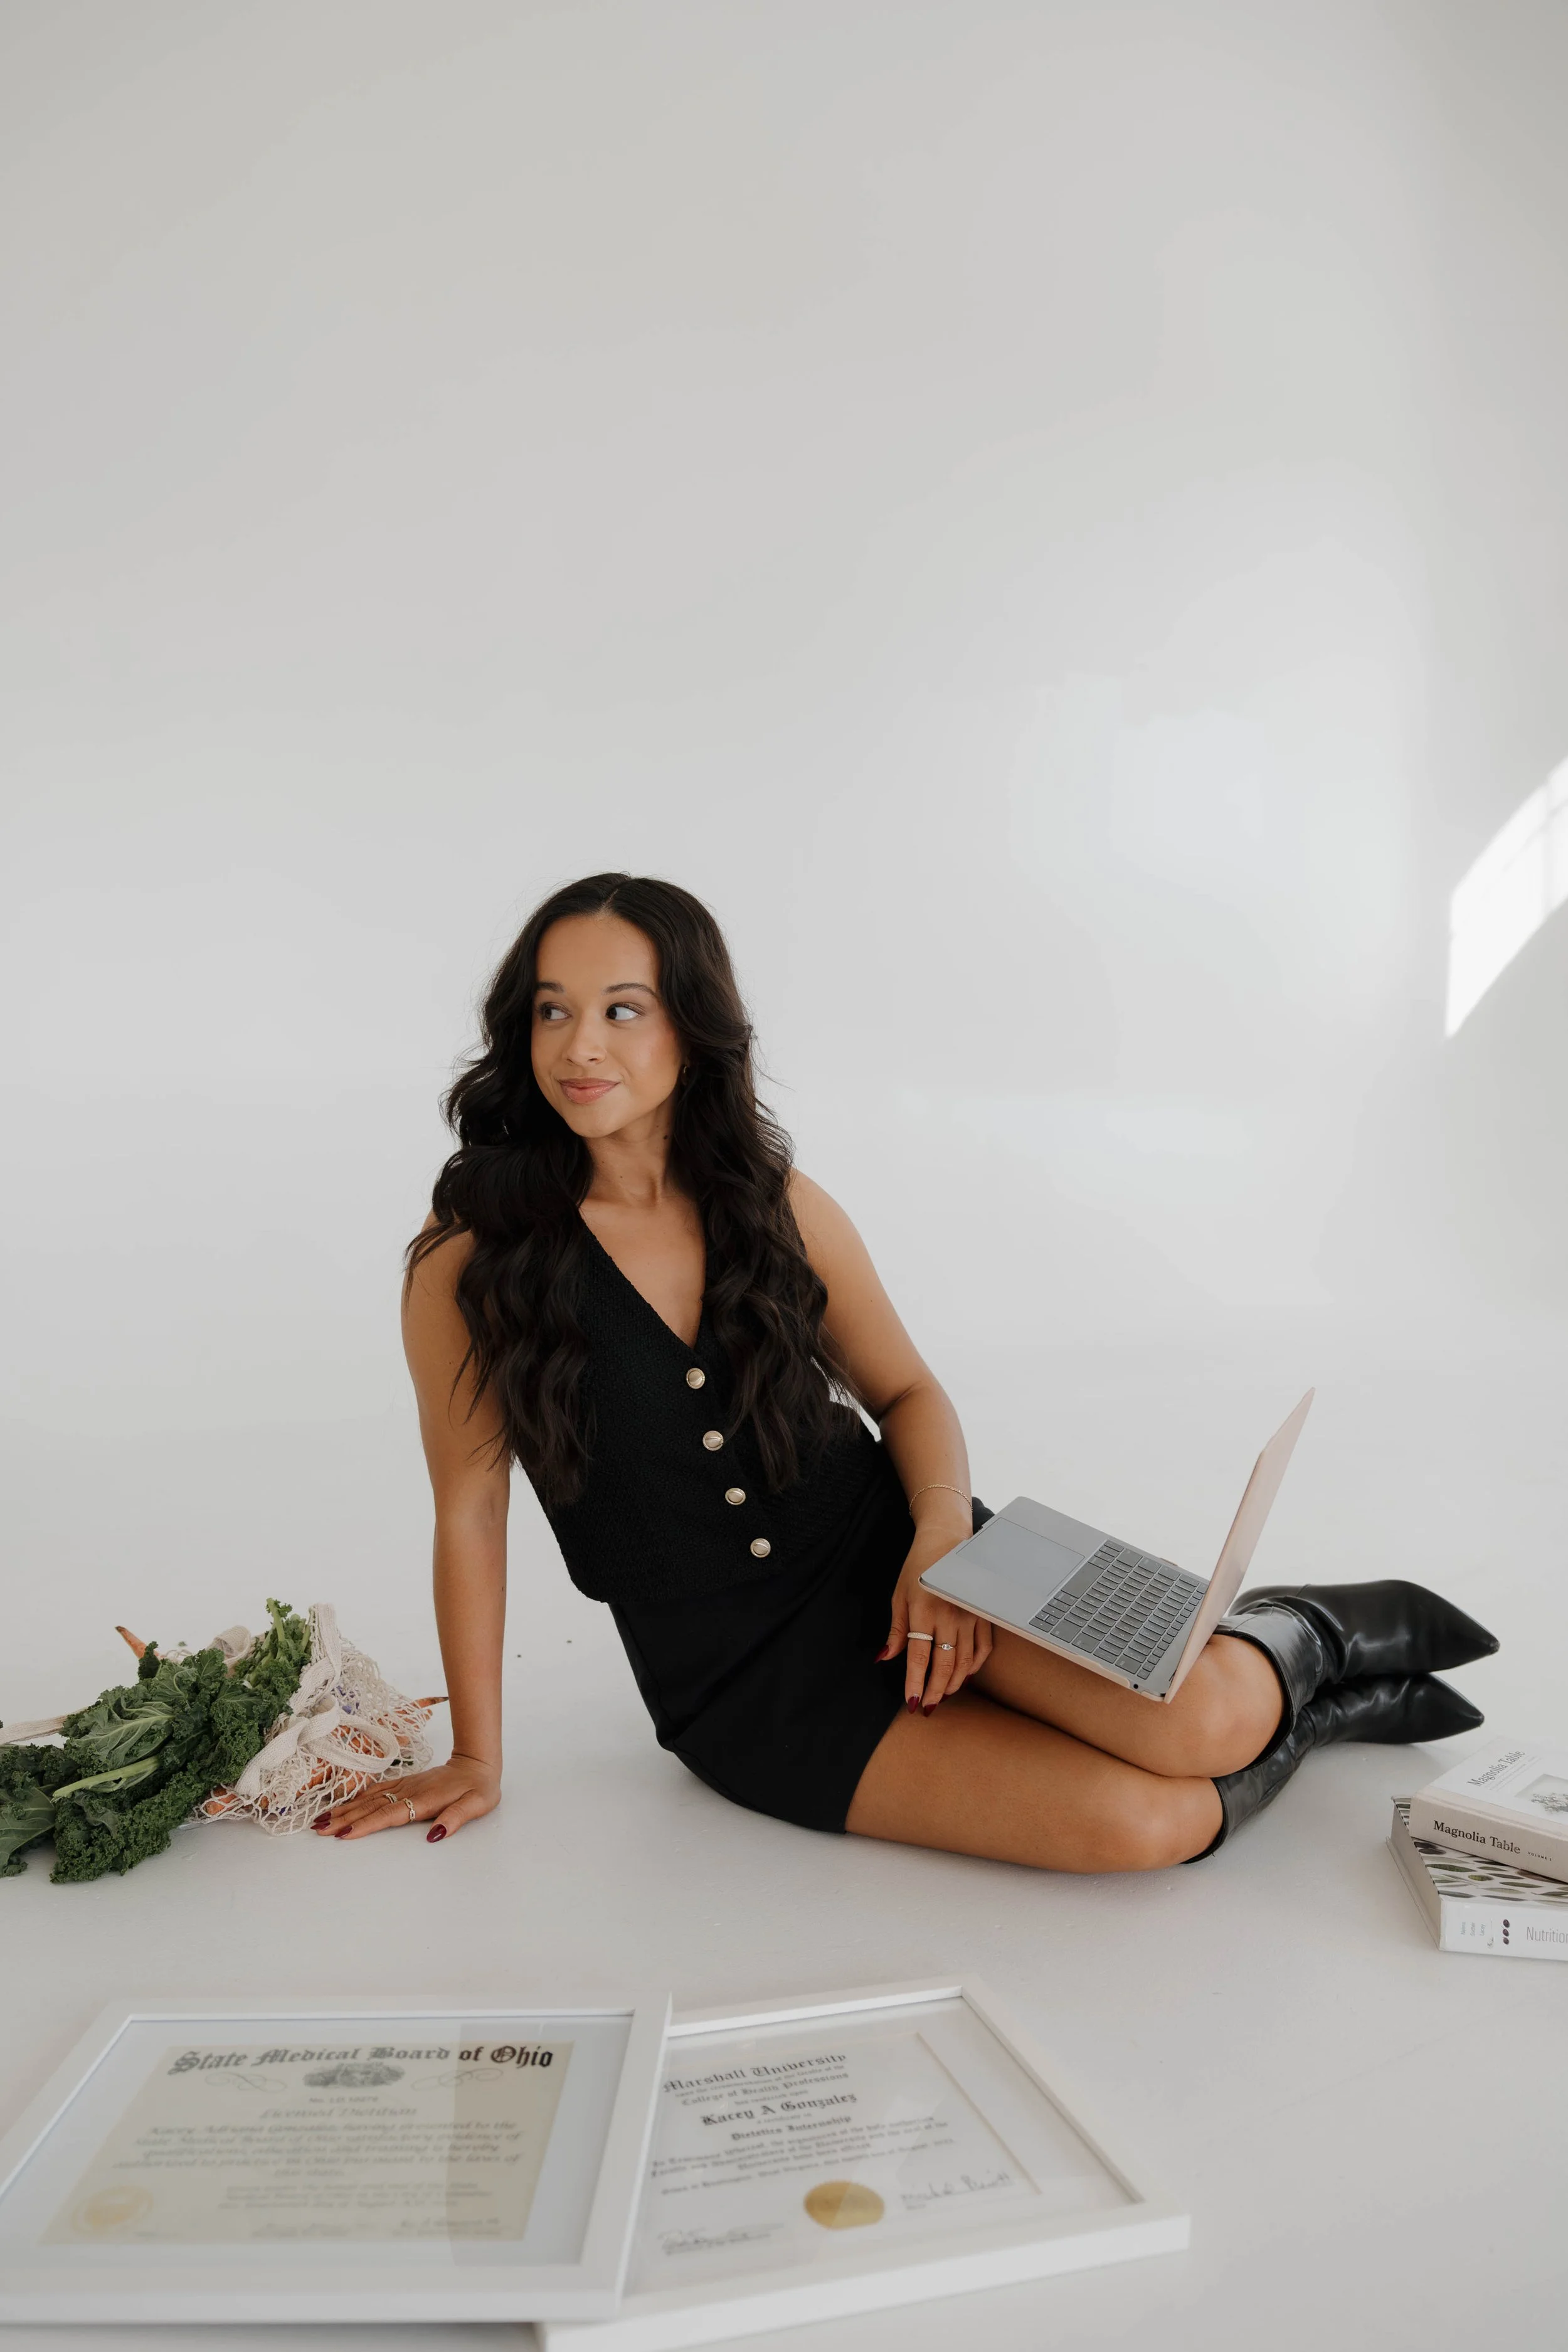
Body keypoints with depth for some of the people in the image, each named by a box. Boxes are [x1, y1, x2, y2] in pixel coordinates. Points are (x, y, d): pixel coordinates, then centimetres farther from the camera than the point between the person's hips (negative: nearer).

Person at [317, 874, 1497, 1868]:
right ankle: (1325, 1705, 11)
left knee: (1203, 1725, -24)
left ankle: (1293, 1641, 13)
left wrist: (942, 1537, -14)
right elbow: (470, 1514, -4)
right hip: (743, 1683, -2)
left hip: (885, 1551, 2)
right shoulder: (471, 1255, -12)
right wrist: (477, 1758, 3)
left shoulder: (777, 1202, -3)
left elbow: (908, 1393, 6)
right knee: (1141, 1825, -21)